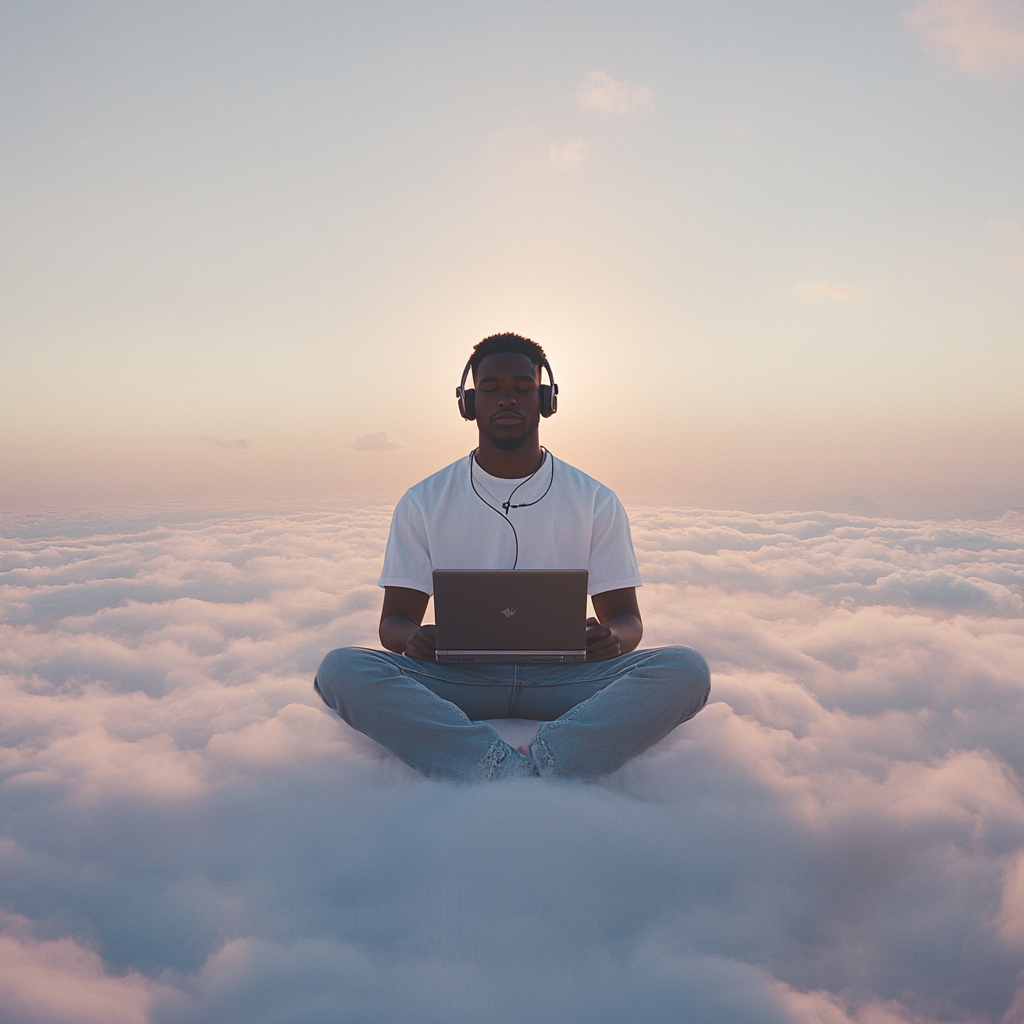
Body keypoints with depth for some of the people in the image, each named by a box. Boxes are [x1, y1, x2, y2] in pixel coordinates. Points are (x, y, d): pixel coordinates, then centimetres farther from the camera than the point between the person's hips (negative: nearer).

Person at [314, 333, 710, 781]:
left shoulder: (595, 501, 7)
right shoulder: (423, 503, 7)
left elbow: (625, 616, 8)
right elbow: (395, 618, 7)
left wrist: (613, 638, -17)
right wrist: (411, 638, -19)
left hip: (560, 677, 0)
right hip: (458, 677, 0)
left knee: (686, 669, -25)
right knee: (340, 668, -27)